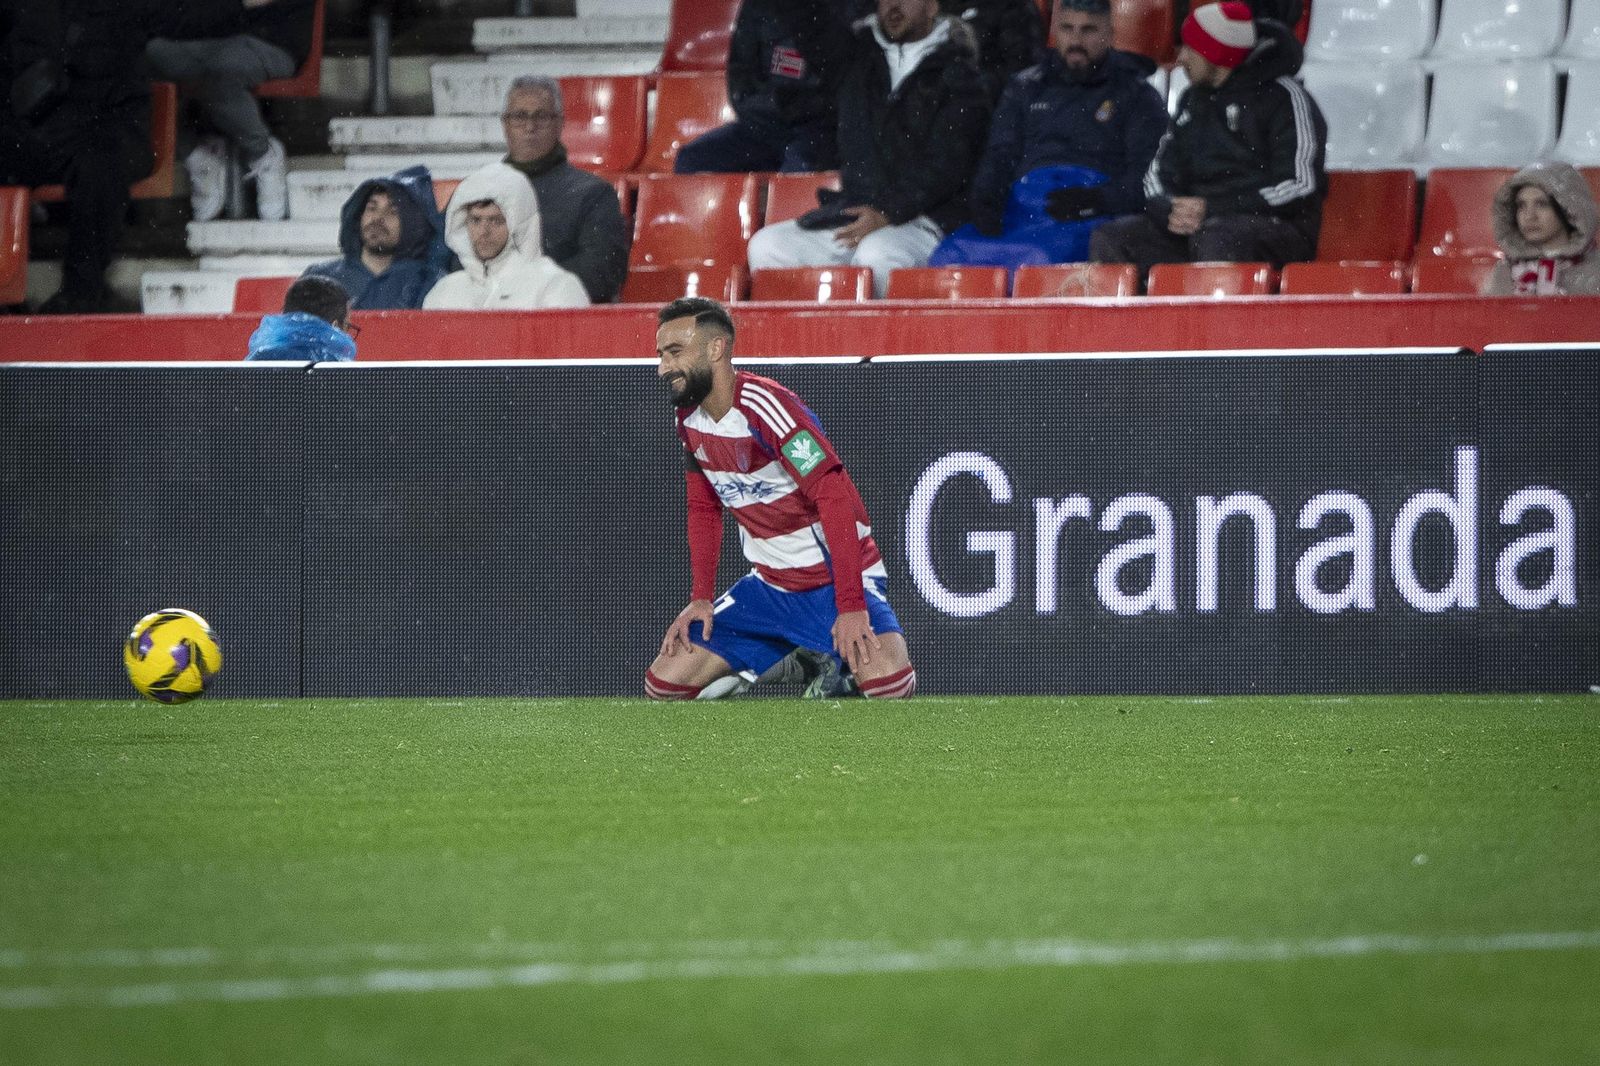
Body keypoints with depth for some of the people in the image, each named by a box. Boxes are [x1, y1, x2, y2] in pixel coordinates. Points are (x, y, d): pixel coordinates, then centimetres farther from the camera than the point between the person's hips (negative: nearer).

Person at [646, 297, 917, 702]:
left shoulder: (765, 406, -23)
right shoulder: (690, 421, 3)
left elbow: (836, 498, -27)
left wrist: (851, 606, -31)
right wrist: (700, 598, 5)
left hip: (836, 580, -7)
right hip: (769, 587, 7)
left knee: (886, 683, -33)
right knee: (663, 685, -3)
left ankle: (840, 667, 3)